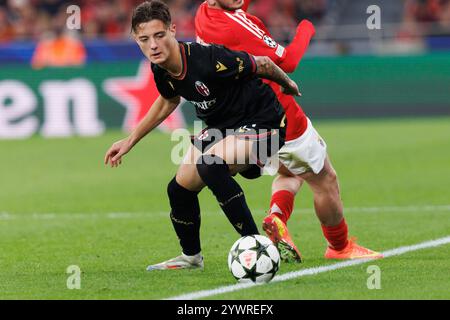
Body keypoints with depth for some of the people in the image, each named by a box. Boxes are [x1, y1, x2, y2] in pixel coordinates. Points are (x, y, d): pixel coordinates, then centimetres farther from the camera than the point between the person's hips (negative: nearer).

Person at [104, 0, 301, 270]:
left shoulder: (209, 59, -33)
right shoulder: (161, 70, -8)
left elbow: (263, 65, -17)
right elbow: (169, 101, 16)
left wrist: (287, 85, 4)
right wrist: (130, 142, 20)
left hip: (262, 122, -9)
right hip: (220, 126, 9)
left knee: (210, 166, -33)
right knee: (180, 188, 11)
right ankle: (191, 256, 39)